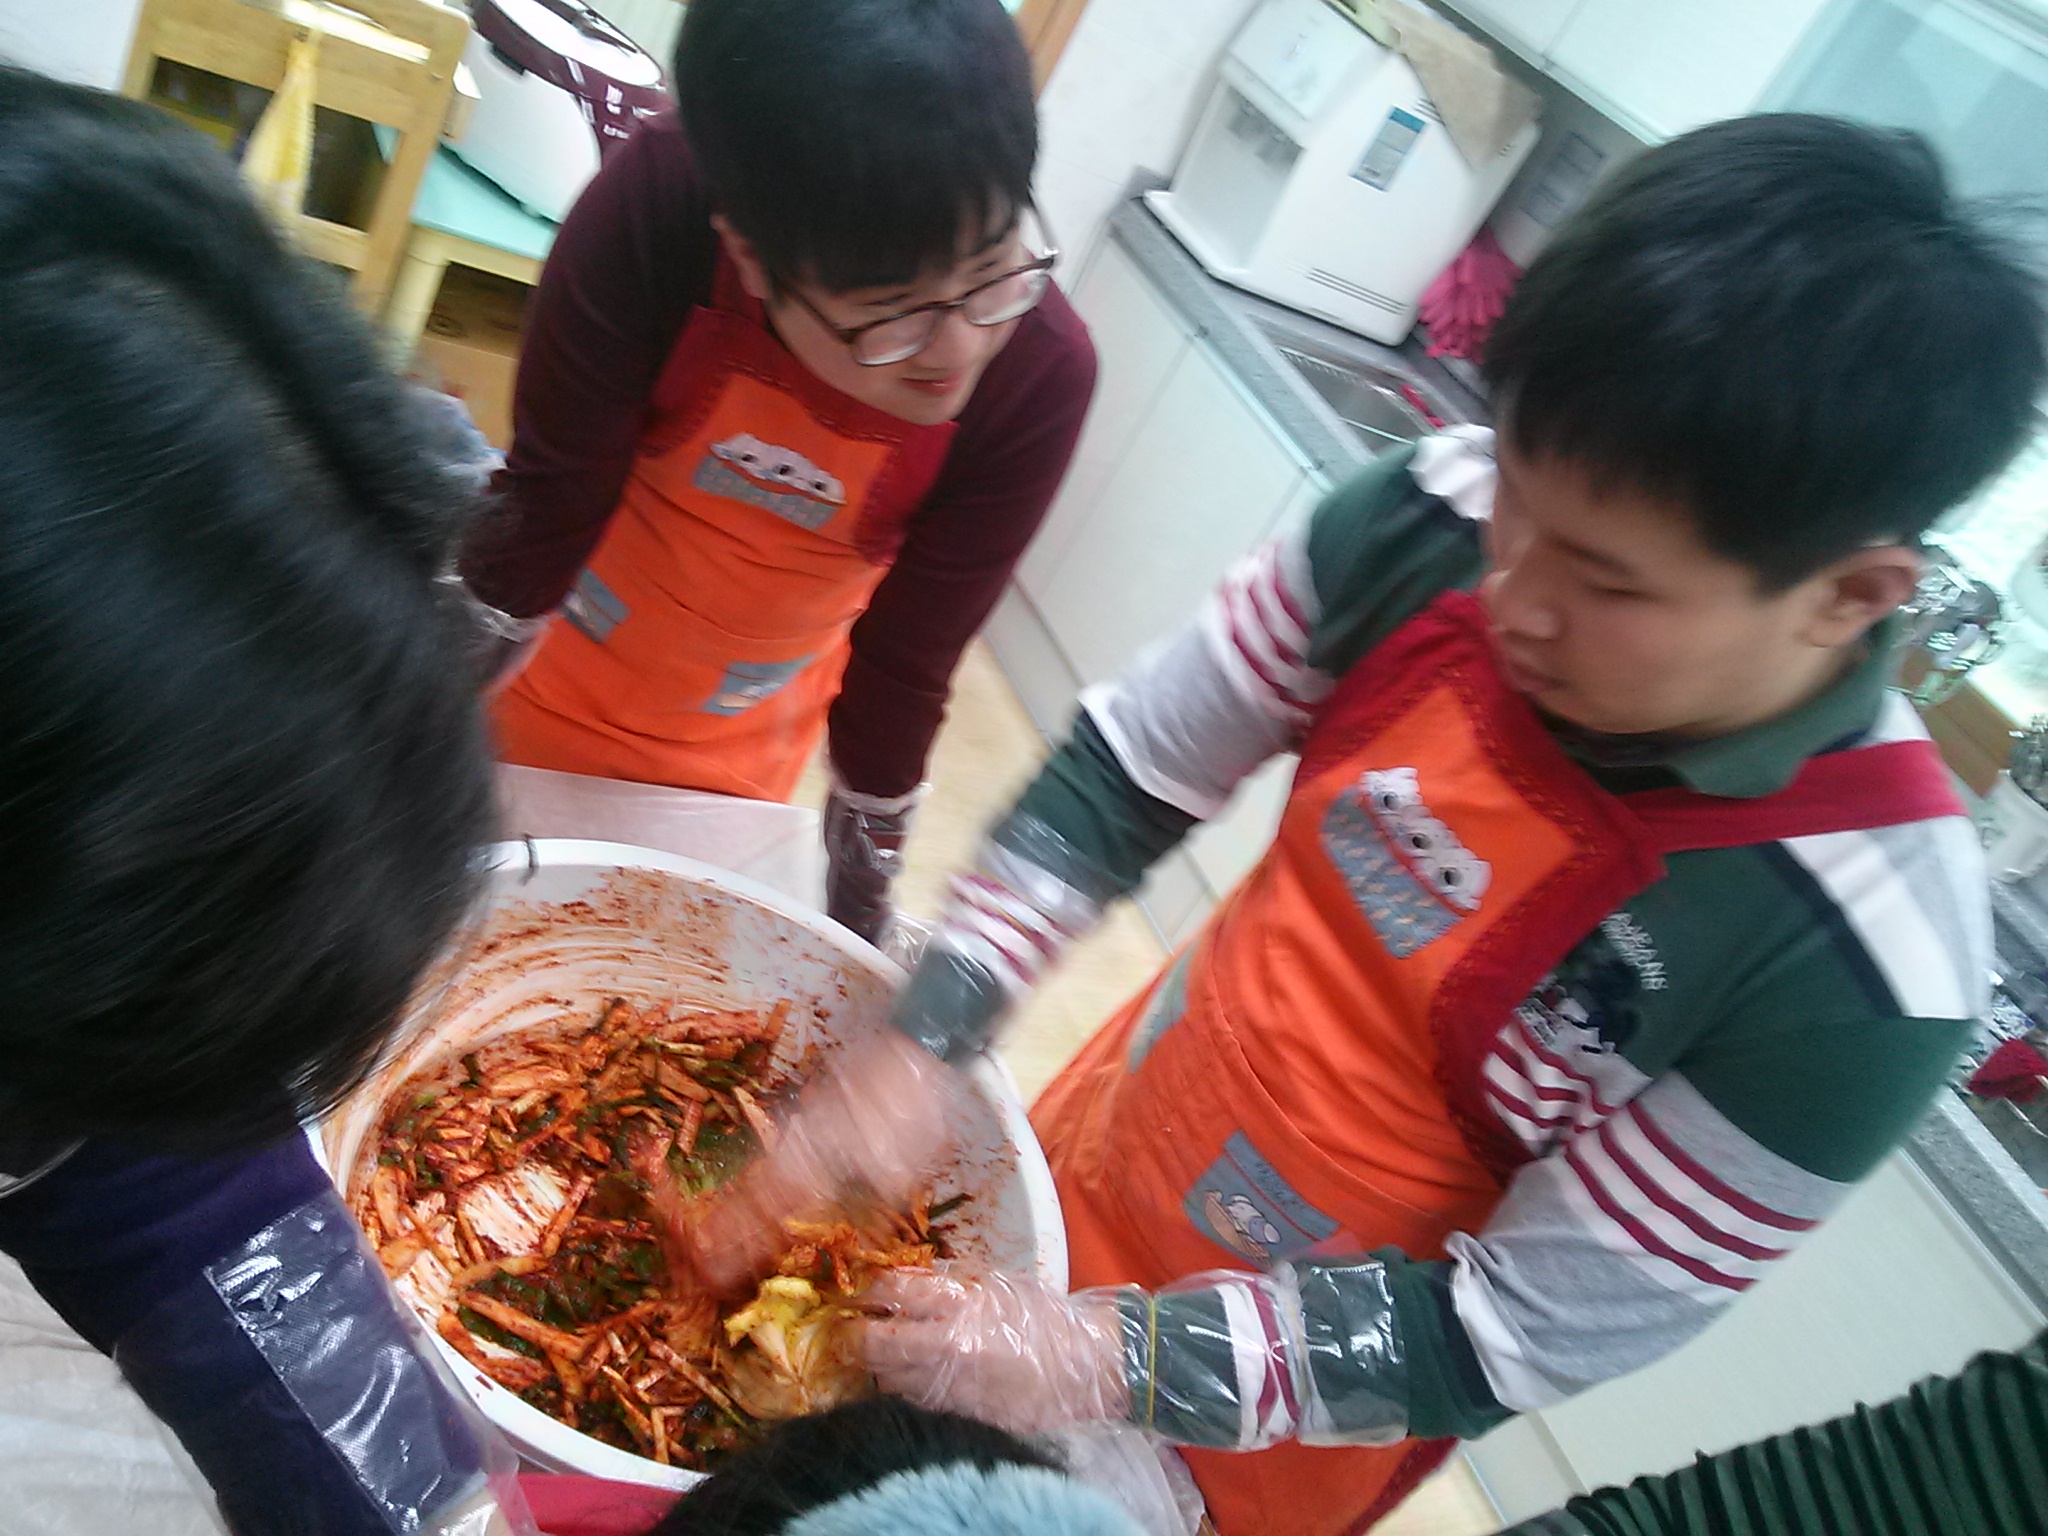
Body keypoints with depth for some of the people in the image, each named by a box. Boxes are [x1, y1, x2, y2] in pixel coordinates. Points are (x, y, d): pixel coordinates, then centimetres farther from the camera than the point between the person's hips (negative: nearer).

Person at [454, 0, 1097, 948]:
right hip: (528, 696, 0)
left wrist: (859, 930, -9)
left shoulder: (1039, 377, -29)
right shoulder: (658, 211, -33)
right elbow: (546, 510, -22)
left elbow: (906, 665, -18)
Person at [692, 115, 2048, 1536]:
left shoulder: (1862, 963, -29)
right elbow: (1125, 774, -11)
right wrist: (915, 1046, -17)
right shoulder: (1435, 519, -22)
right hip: (1093, 1160, 4)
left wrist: (1121, 1361, -26)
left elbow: (1523, 1336, -20)